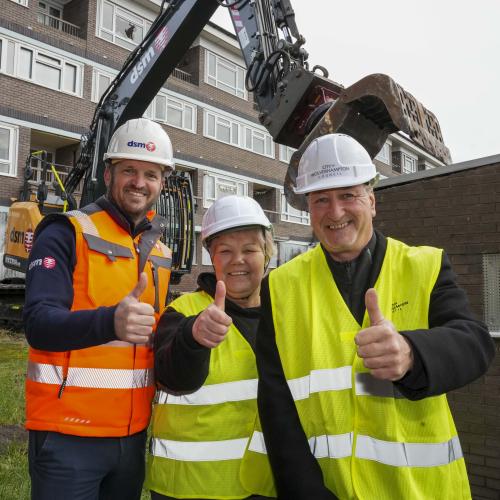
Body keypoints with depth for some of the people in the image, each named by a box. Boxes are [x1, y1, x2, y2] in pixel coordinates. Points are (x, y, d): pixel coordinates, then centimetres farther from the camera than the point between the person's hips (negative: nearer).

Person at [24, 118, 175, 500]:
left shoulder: (160, 251, 10)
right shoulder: (66, 233, -10)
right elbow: (39, 324, -21)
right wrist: (111, 321, -38)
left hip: (133, 433, 6)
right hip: (68, 435, -6)